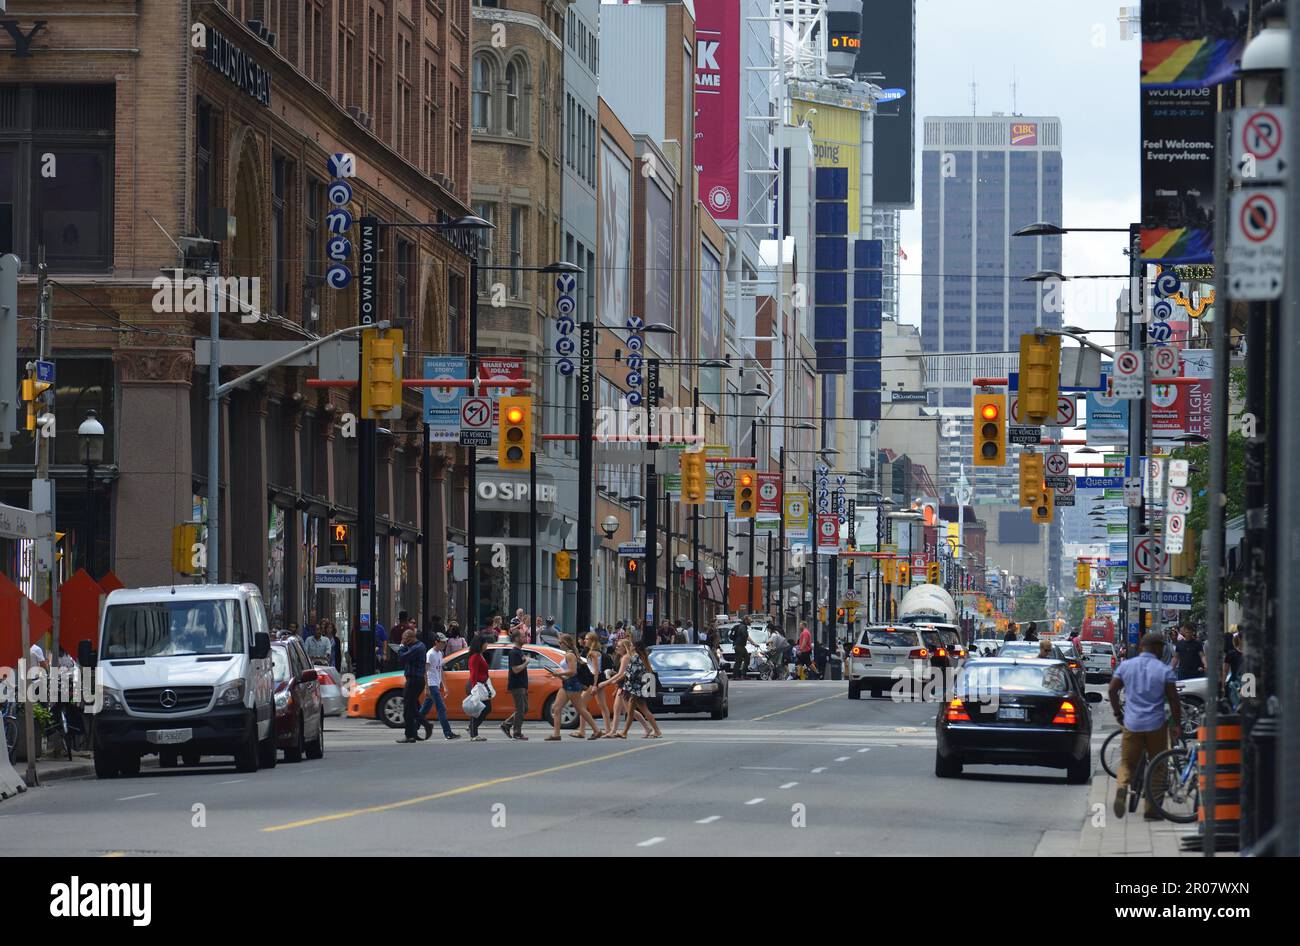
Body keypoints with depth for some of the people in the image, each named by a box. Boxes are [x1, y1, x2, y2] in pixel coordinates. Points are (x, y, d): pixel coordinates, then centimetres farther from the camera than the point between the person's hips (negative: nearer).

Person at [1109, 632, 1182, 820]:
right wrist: (1177, 723, 4)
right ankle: (1152, 809, 9)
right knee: (1157, 767, 10)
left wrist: (1117, 712, 18)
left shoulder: (1125, 666, 2)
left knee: (1127, 763, 12)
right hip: (1156, 725, -2)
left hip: (1132, 724, 2)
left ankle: (1122, 786, -20)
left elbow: (1112, 690, 4)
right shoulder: (1164, 670, -7)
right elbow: (1173, 699, -7)